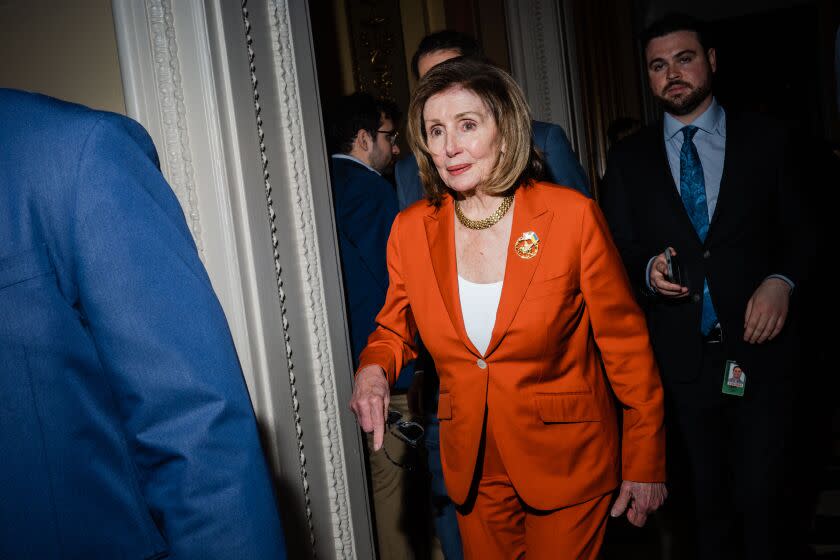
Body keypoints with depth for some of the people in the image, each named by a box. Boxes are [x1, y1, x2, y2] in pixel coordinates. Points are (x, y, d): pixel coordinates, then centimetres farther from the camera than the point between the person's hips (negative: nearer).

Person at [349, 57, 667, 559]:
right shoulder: (410, 229, -6)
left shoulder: (573, 216, -16)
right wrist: (374, 369, -14)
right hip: (473, 466, 4)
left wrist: (646, 465, -5)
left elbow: (625, 343, -9)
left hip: (568, 459, -3)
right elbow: (394, 329, 9)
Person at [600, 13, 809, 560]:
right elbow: (619, 250, 7)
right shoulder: (629, 158, 5)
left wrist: (780, 281, -14)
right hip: (682, 355, 2)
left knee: (761, 494, -2)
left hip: (760, 347, -1)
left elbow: (800, 230, 4)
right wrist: (648, 270, -14)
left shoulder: (767, 139, 3)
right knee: (706, 497, 15)